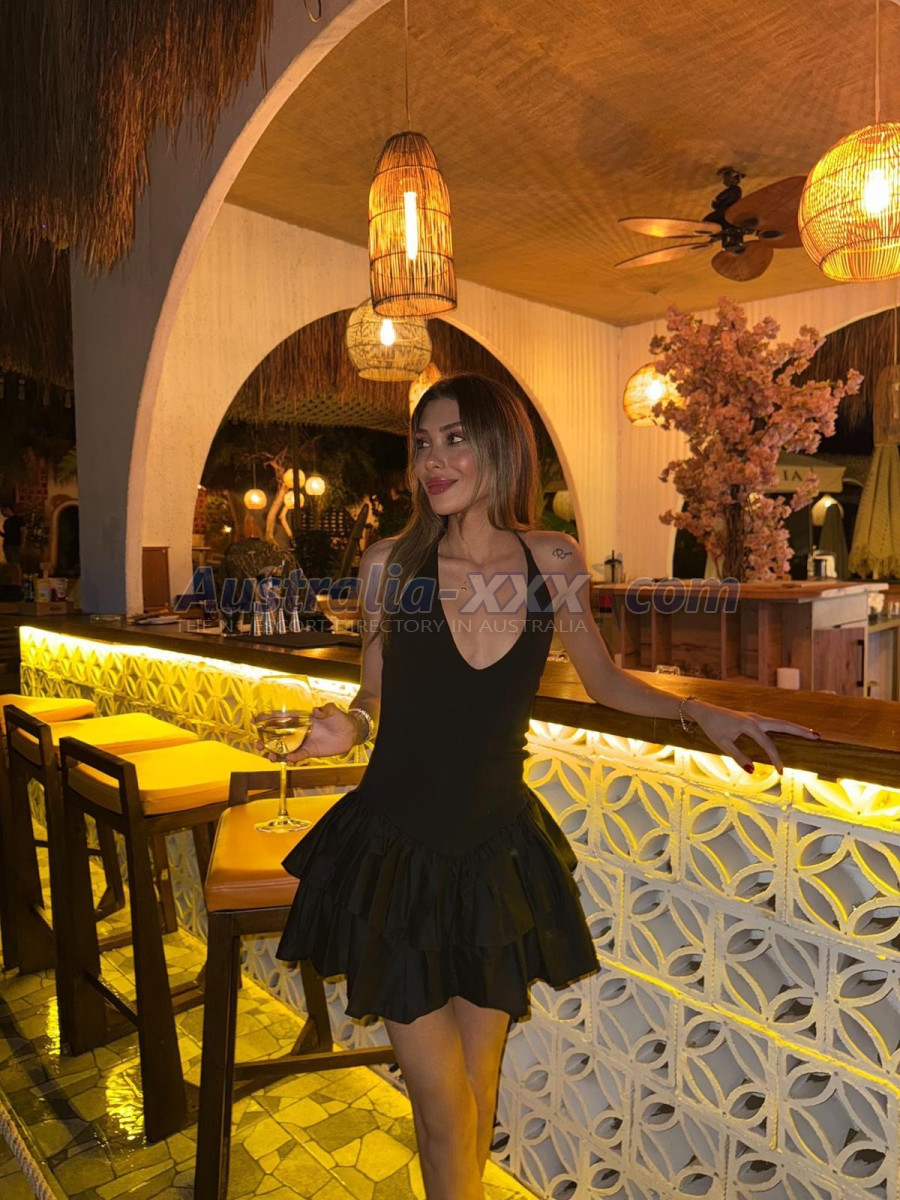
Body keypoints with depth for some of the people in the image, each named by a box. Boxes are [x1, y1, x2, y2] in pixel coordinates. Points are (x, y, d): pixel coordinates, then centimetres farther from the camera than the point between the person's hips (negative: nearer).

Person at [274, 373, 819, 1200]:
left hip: (497, 852, 2)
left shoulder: (553, 560, -5)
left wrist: (701, 711, -6)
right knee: (442, 1101, 9)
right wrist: (348, 728, -17)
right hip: (396, 852, -1)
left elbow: (605, 681, 7)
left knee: (479, 1076, 21)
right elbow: (376, 699, 4)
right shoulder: (392, 563, -8)